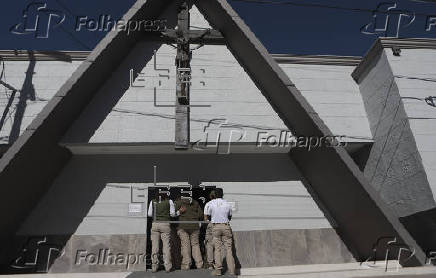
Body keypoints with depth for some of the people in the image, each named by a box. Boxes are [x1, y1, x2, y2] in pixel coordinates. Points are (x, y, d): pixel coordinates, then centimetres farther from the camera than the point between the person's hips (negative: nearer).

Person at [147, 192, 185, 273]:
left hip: (155, 224, 2)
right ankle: (167, 267, 3)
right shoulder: (169, 201, 4)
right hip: (165, 224, -2)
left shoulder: (153, 201, 9)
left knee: (155, 246, 6)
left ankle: (154, 267, 8)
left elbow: (149, 214, 7)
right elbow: (172, 214, 3)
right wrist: (179, 211, 18)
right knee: (166, 246, 2)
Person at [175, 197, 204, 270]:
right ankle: (199, 263, 8)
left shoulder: (179, 202, 6)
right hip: (194, 227, 3)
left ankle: (186, 264, -1)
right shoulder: (195, 203, 14)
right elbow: (201, 214, 8)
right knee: (195, 244, 11)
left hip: (183, 226, -3)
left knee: (185, 245, 0)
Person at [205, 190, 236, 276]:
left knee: (217, 249, 4)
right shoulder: (227, 204, 4)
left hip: (216, 226, -1)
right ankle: (231, 270, 5)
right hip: (226, 226, 1)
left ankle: (218, 270, 3)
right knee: (228, 249, 5)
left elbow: (208, 216, 3)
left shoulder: (211, 203, -2)